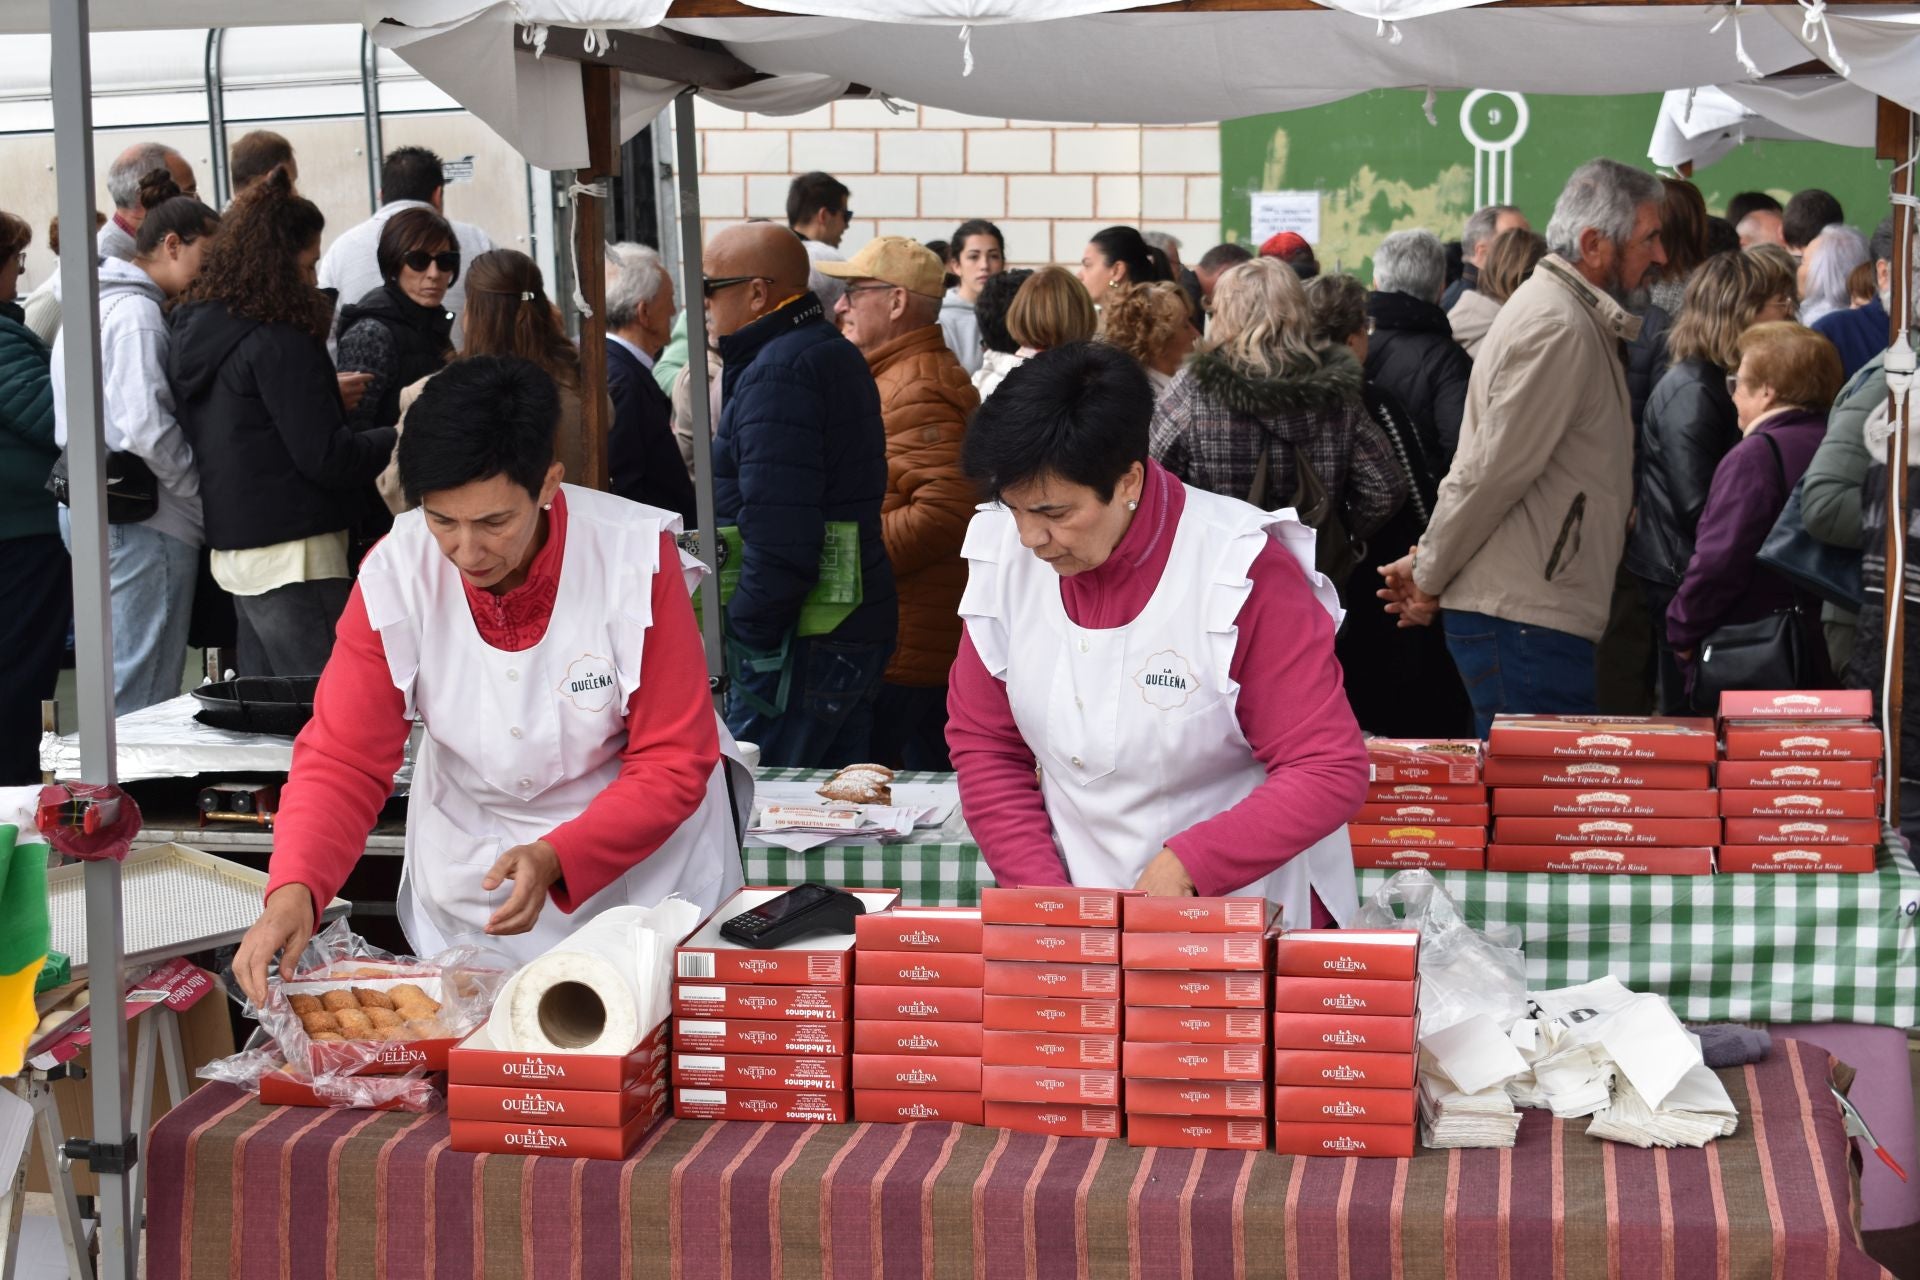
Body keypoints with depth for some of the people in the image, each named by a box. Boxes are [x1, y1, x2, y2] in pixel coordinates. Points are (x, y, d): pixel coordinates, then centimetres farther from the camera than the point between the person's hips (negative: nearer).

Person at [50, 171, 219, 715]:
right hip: (144, 525, -10)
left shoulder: (93, 304, 17)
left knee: (114, 684, 15)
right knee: (143, 696, -7)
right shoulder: (137, 313, -14)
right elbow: (146, 428, -24)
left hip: (86, 507, 10)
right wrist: (206, 504, -12)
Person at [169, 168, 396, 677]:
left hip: (234, 547, 9)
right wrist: (397, 438, -2)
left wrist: (327, 390, 19)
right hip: (292, 553, -9)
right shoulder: (276, 342, -16)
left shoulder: (195, 329, 10)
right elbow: (327, 458, -17)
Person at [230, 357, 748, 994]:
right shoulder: (395, 574, -16)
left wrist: (555, 860, -31)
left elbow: (673, 764, -17)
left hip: (641, 855, -2)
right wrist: (293, 889, -33)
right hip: (465, 864, 2)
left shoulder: (636, 558, -23)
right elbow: (342, 759, -14)